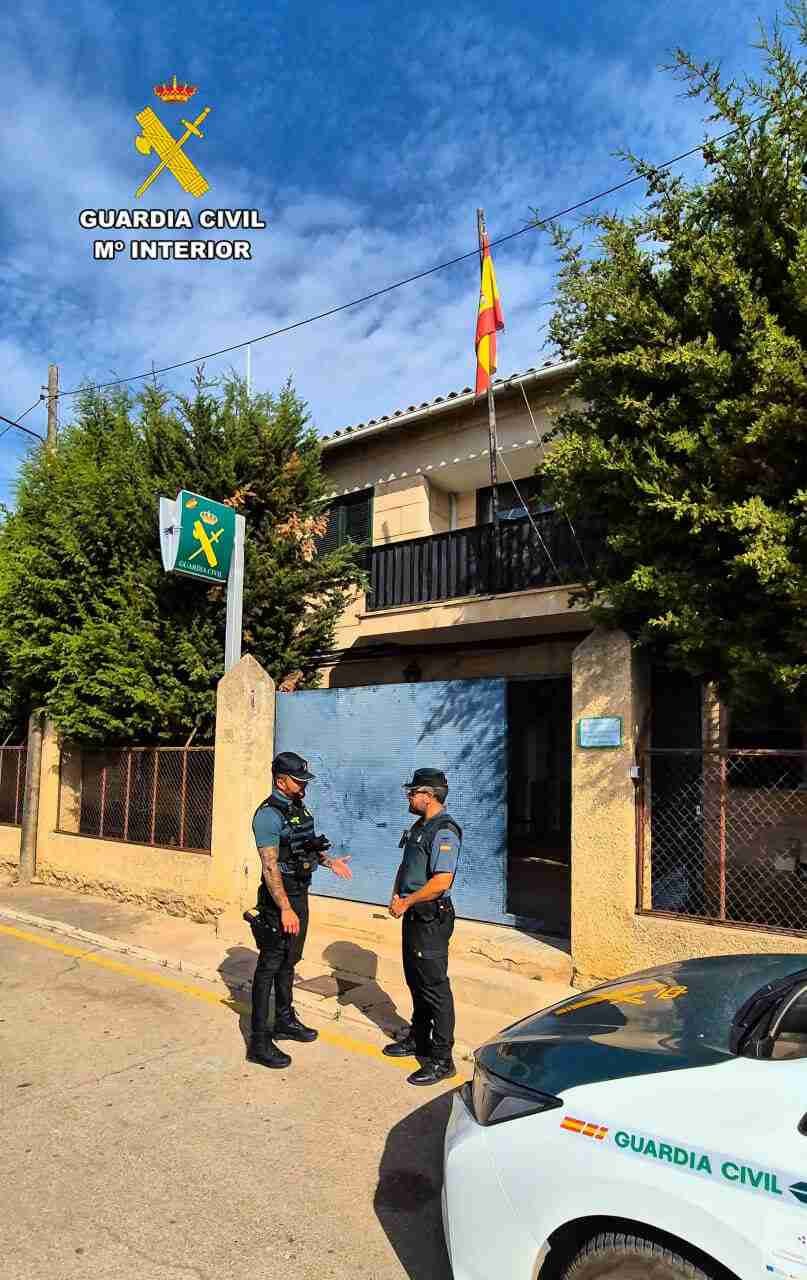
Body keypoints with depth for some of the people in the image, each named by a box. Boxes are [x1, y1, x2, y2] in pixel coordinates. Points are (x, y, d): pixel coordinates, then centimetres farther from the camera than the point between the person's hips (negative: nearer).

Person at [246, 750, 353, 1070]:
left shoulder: (299, 809, 7)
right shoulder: (268, 815, -20)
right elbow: (270, 866, -26)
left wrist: (329, 861, 12)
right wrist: (285, 909, -30)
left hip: (299, 896, 9)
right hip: (279, 899, -9)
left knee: (289, 962, 20)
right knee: (269, 966, -2)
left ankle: (285, 1021, 35)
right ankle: (259, 1041, 5)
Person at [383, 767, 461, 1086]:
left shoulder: (444, 832, -20)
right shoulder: (420, 826, 12)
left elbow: (441, 882, -27)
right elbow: (405, 867, 20)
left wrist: (406, 903, -17)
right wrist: (396, 895, 3)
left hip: (431, 918, -10)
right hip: (414, 916, 10)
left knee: (434, 987, -2)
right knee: (415, 981, 21)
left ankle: (442, 1059, 7)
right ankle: (418, 1039, 37)